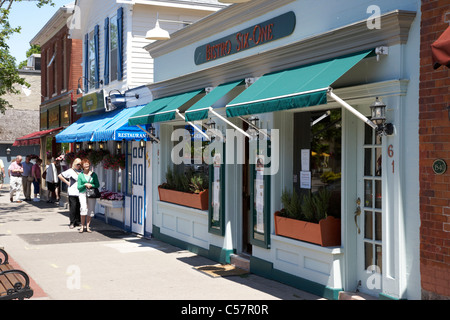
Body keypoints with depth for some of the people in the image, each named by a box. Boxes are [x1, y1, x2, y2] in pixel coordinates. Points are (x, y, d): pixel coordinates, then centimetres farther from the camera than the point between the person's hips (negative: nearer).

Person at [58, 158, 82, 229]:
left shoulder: (81, 172, 13)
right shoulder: (70, 171, 0)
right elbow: (60, 176, 1)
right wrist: (67, 182, -1)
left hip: (80, 192, 4)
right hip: (73, 193, -4)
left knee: (79, 208, 6)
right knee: (73, 208, -5)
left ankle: (78, 221, 17)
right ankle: (72, 223, 2)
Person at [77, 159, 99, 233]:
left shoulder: (93, 174, 6)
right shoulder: (80, 175, 5)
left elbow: (97, 185, 7)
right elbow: (79, 187, 5)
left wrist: (91, 185, -10)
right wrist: (85, 185, -11)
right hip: (83, 193, -1)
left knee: (90, 210, 0)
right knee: (83, 208, -18)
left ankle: (87, 227, 9)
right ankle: (82, 226, -9)